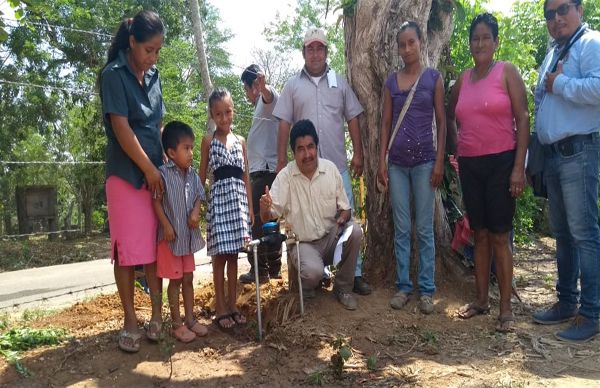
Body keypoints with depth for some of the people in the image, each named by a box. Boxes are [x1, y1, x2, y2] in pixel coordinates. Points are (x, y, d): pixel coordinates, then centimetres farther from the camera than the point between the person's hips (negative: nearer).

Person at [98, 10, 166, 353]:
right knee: (128, 249, 1)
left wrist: (165, 164, 8)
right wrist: (149, 169, -12)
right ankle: (130, 321, 11)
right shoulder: (113, 75, -8)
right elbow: (121, 128, -14)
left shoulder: (154, 76, 11)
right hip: (126, 175, -5)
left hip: (156, 172, 6)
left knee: (156, 246, 8)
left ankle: (158, 312, 18)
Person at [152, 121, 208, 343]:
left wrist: (196, 212, -11)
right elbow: (156, 201, -14)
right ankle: (177, 324, 15)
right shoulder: (163, 173, -13)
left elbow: (199, 197, 9)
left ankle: (190, 319, 24)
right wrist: (166, 226, -18)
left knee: (188, 278, 13)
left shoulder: (193, 175, 5)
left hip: (189, 235, 6)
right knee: (175, 280, 4)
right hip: (171, 235, -6)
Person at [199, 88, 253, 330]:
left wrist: (250, 205, 9)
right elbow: (202, 176, 4)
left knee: (233, 254, 7)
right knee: (220, 255, -1)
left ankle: (232, 305, 17)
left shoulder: (240, 141, 12)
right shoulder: (208, 141, 3)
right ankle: (221, 308, 8)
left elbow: (246, 176, 12)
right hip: (219, 196, -3)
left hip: (239, 197, 3)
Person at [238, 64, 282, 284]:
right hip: (264, 170, 10)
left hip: (264, 171, -10)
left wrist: (263, 87, -51)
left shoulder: (268, 98, -4)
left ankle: (260, 269, -3)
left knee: (259, 222, -8)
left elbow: (268, 94, -31)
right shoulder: (263, 105, 26)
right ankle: (274, 268, 17)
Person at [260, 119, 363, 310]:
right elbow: (269, 215, -16)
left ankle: (343, 288, -3)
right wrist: (264, 208, -40)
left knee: (355, 231, -26)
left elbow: (345, 208, 2)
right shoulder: (285, 176, -11)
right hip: (303, 243, -3)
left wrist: (342, 219, -22)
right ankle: (305, 291, 9)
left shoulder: (331, 169, -5)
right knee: (313, 272, -33)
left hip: (331, 237, 3)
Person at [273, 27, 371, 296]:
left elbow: (352, 120, 8)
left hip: (337, 165, 0)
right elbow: (284, 124, 3)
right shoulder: (293, 85, 6)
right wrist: (281, 160, -2)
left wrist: (358, 153, 1)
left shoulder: (340, 83, 8)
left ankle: (354, 274, 10)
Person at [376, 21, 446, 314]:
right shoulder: (391, 81, 9)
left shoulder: (433, 78, 3)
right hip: (397, 163, 2)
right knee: (401, 229, 6)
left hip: (424, 161, -2)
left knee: (424, 229, 2)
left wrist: (439, 161, -6)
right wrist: (382, 161, 1)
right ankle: (403, 286, 16)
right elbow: (386, 123, 8)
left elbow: (441, 122, 1)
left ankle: (426, 290, 11)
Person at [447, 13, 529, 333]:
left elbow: (523, 119, -7)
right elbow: (450, 116, 27)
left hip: (501, 163, -4)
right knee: (479, 234, 10)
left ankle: (506, 307, 8)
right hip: (469, 165, 4)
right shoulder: (463, 79, 11)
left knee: (499, 236, -3)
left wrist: (519, 167, -13)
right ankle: (481, 299, 20)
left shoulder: (507, 72, -2)